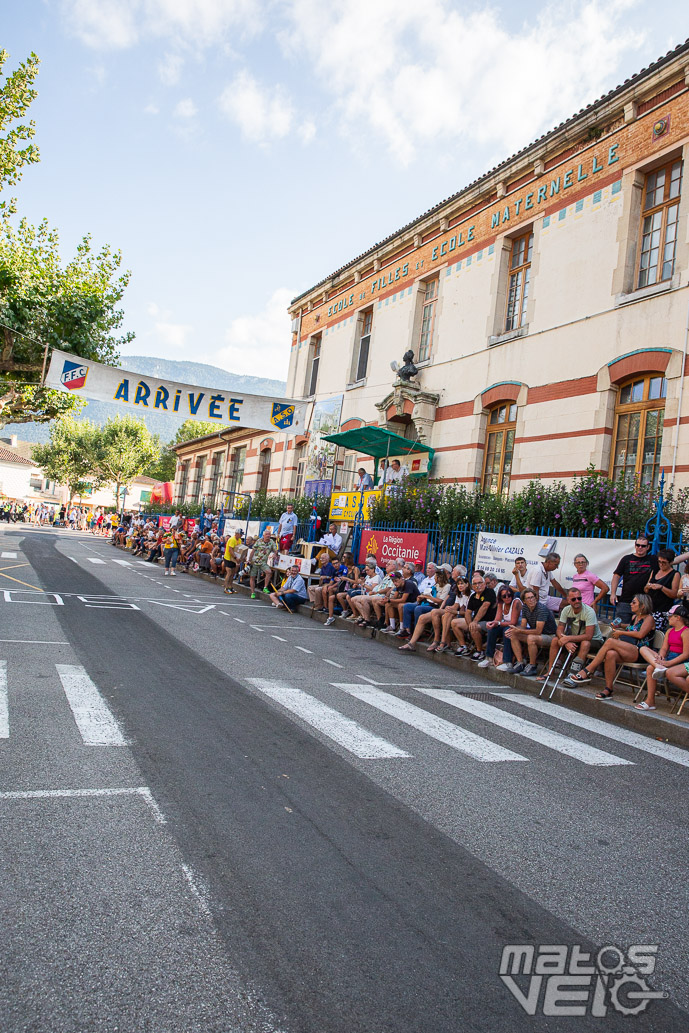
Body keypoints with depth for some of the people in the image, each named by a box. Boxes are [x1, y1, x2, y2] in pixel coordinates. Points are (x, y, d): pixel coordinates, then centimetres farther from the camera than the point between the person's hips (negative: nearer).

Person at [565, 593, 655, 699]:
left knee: (610, 641, -30)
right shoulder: (634, 617, 25)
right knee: (610, 654, -31)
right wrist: (619, 626, 18)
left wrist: (621, 632, -5)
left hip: (639, 653, -6)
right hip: (626, 652, 6)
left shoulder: (648, 618, 2)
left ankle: (587, 671, -29)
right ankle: (608, 689, -29)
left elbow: (640, 634, -12)